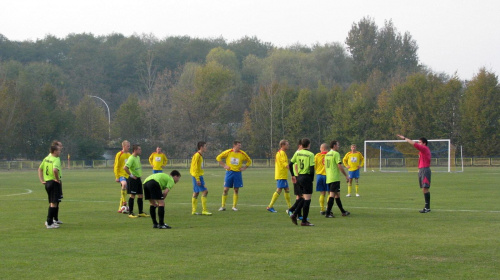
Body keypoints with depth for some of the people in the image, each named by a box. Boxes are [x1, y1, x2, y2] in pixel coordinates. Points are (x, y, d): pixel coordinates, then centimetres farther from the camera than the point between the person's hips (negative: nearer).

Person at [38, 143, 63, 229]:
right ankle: (49, 223, -6)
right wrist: (57, 179, -20)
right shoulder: (56, 160, -16)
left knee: (52, 202, 20)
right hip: (54, 182, -9)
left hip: (47, 182, 9)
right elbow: (55, 170, -34)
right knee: (54, 203, -5)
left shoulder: (46, 158, 10)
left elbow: (40, 169, 15)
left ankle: (54, 220, 30)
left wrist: (42, 180, 14)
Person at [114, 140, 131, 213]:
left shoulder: (129, 155, 14)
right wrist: (117, 177, -10)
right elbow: (116, 166, -5)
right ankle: (124, 202, -29)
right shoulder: (119, 155, -4)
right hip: (121, 174, -7)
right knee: (124, 184, -35)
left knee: (124, 190, 8)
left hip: (128, 175, 7)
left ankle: (120, 208, 15)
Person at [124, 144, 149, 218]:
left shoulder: (138, 157, 12)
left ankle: (141, 212, 17)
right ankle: (130, 213, 0)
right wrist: (131, 175, -21)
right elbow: (125, 167, -28)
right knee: (132, 195, -6)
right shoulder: (131, 158, -17)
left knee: (140, 195, 10)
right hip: (133, 179, -9)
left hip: (138, 178, 9)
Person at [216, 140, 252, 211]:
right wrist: (224, 165, -2)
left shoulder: (242, 154, 1)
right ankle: (223, 206, 5)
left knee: (236, 190, 2)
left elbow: (249, 161, 15)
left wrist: (244, 168, 3)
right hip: (229, 172, -1)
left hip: (237, 173, 1)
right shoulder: (228, 152, -4)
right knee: (226, 189, -3)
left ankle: (234, 206, 11)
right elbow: (218, 158, 5)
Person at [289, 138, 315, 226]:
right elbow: (312, 168, -17)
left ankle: (295, 214, 11)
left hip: (299, 177, 7)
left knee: (303, 198, 21)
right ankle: (304, 221, 1)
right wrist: (312, 178, -3)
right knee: (307, 199, 0)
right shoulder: (310, 154, -12)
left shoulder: (297, 153, 5)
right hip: (307, 177, -7)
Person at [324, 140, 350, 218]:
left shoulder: (327, 154, 15)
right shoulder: (336, 154, -11)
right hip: (335, 178, -9)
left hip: (328, 178, 9)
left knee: (337, 195, 16)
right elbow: (339, 166, -16)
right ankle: (328, 213, -12)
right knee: (332, 195, -8)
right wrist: (346, 176, -10)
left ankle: (343, 211, 24)